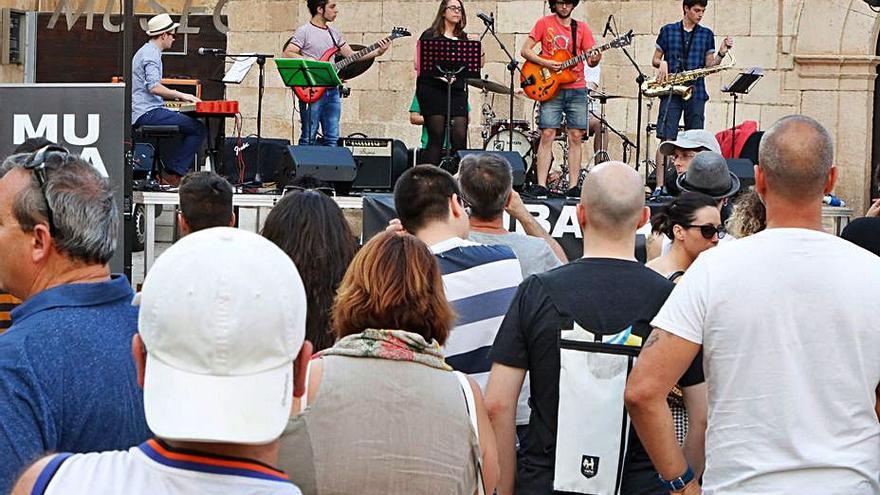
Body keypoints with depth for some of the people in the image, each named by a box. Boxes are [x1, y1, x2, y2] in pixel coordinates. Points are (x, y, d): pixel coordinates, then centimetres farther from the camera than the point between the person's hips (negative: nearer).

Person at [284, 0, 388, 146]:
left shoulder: (334, 32, 15)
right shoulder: (304, 31, -5)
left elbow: (351, 55, 15)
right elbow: (287, 54, -12)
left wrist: (377, 52, 4)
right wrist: (309, 61, -22)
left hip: (332, 90, 7)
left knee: (332, 139, 6)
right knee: (309, 138, -6)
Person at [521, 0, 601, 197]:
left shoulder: (581, 28, 10)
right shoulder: (544, 23, 4)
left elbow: (590, 59, 6)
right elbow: (525, 50, 0)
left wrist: (594, 60, -18)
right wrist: (545, 63, -14)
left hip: (577, 89, 2)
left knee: (576, 137, 0)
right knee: (547, 135, -7)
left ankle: (573, 186, 2)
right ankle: (541, 185, -6)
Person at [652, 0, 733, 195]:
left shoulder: (706, 34, 11)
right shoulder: (668, 31, 6)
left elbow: (709, 65, 9)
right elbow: (655, 59, 10)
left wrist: (721, 53, -8)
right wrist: (662, 64, -11)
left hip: (696, 92, 2)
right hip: (670, 91, -2)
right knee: (666, 139, -8)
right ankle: (659, 186, -10)